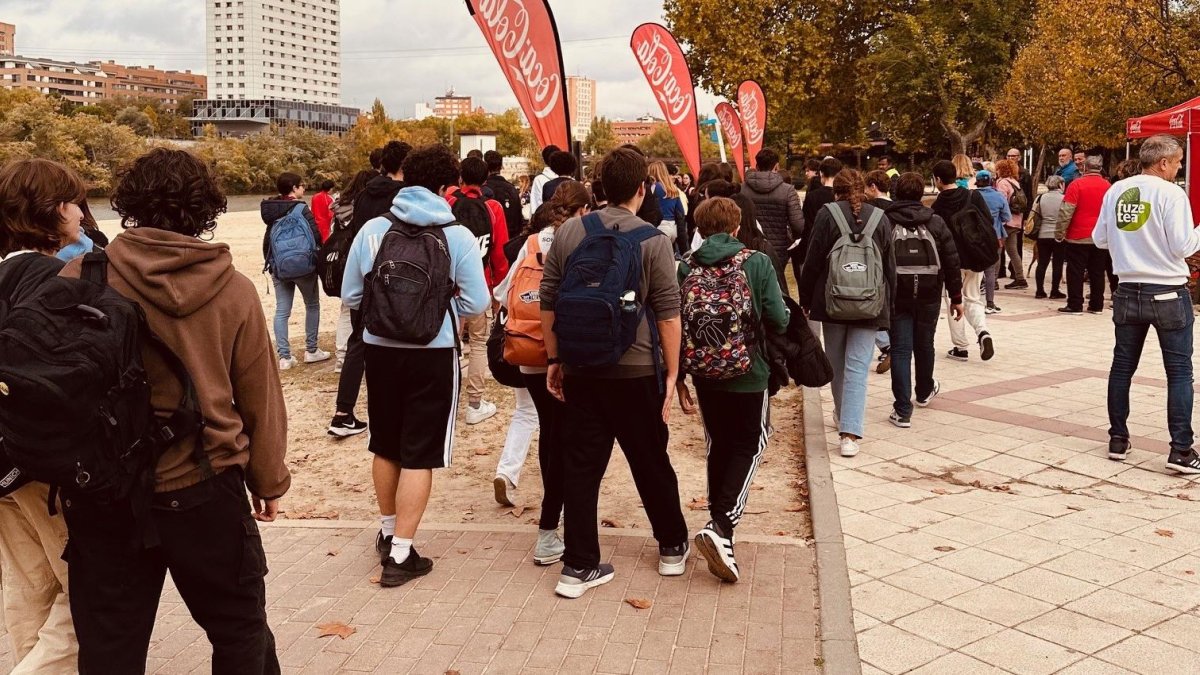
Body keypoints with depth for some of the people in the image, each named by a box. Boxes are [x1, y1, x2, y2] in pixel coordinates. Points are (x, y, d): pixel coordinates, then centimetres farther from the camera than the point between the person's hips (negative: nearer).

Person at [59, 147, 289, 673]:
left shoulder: (81, 280, -9)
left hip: (103, 492, 1)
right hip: (204, 489, -1)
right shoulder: (234, 291, -8)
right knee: (240, 630, 17)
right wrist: (269, 481, 12)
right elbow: (260, 400, -1)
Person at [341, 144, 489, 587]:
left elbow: (350, 296, 3)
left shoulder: (372, 230, -2)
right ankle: (400, 554, 5)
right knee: (419, 455, 4)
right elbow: (476, 304, -8)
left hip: (380, 349, 4)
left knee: (385, 446, 20)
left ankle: (388, 531, 37)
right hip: (433, 353, -3)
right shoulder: (458, 236, -9)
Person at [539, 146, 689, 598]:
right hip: (637, 371, -2)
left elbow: (548, 303, 4)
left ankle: (579, 566, 11)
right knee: (651, 463, 14)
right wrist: (672, 374, -1)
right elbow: (668, 314, -8)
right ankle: (672, 548, 31)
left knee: (581, 466, 8)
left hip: (581, 370, 3)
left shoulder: (568, 232, 1)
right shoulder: (653, 241, -8)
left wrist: (554, 360, 12)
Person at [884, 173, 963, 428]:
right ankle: (925, 392, 44)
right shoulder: (935, 222, 2)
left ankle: (903, 410, -7)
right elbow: (951, 262, 2)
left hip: (896, 295, -2)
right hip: (929, 295, 2)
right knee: (924, 345, 21)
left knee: (900, 350, -1)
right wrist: (956, 297, 8)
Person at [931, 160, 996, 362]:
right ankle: (982, 331, -9)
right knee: (973, 299, 16)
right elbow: (989, 221, -3)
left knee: (955, 302, 10)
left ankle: (960, 347, 10)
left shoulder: (938, 206, -9)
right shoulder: (974, 196, -4)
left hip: (951, 260, -2)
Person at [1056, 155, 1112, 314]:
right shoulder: (1108, 187, 3)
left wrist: (1059, 233, -6)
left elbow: (1066, 212, -14)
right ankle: (1097, 305, 15)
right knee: (1097, 272, 11)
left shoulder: (1077, 185, -11)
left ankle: (1075, 305, 0)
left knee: (1075, 272, 1)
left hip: (1078, 237, -4)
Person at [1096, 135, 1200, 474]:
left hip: (1129, 292, 5)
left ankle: (1118, 440, 18)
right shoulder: (1171, 193, -12)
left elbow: (1100, 239, 9)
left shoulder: (1116, 191, 3)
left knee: (1122, 366, 13)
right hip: (1168, 293, -5)